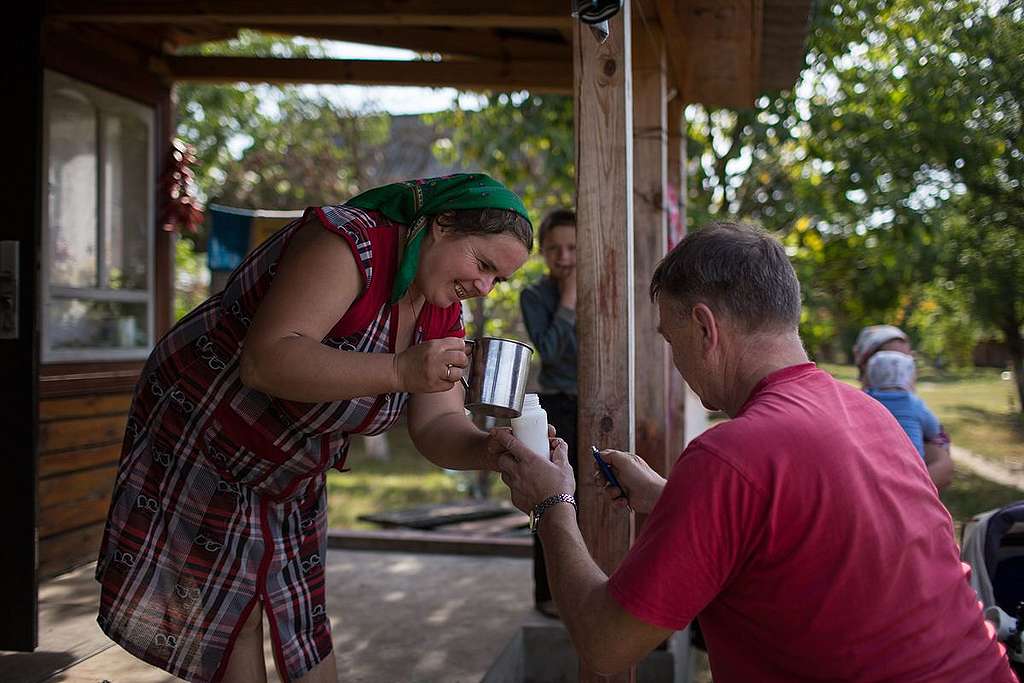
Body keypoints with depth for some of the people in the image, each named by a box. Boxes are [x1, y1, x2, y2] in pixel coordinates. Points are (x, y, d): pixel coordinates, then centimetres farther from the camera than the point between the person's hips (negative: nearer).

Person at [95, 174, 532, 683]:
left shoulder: (443, 312, -4)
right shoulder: (347, 244, -29)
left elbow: (437, 427, -9)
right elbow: (264, 361, -39)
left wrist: (489, 450, -31)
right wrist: (400, 371, -46)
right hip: (198, 433, -7)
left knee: (304, 623, 12)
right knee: (228, 618, 2)